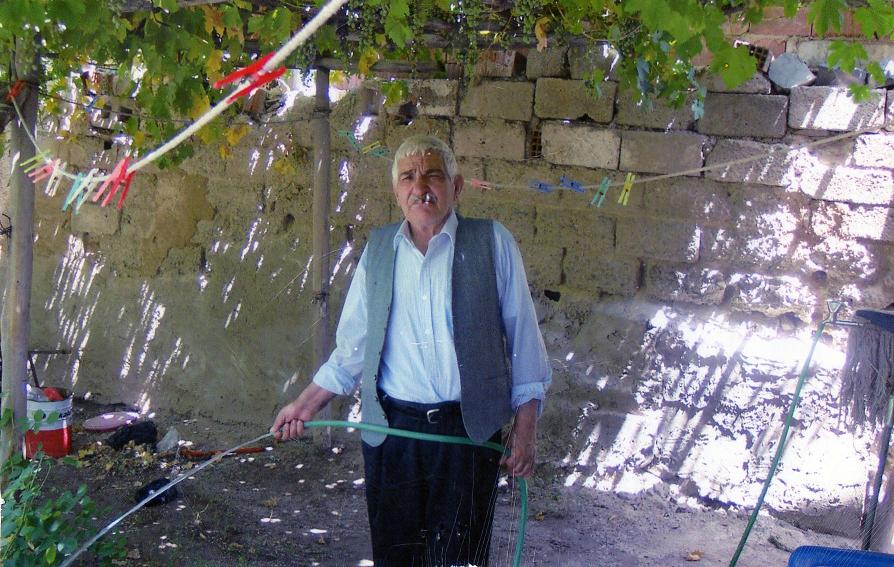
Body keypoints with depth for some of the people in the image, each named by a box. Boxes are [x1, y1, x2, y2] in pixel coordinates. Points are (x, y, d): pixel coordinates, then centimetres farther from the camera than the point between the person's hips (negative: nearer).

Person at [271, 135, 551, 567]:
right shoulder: (379, 250, 10)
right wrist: (305, 405, 10)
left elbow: (523, 340, 3)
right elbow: (352, 348, 16)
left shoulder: (491, 243, 1)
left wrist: (525, 428, -1)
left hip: (469, 433, -3)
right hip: (391, 430, 3)